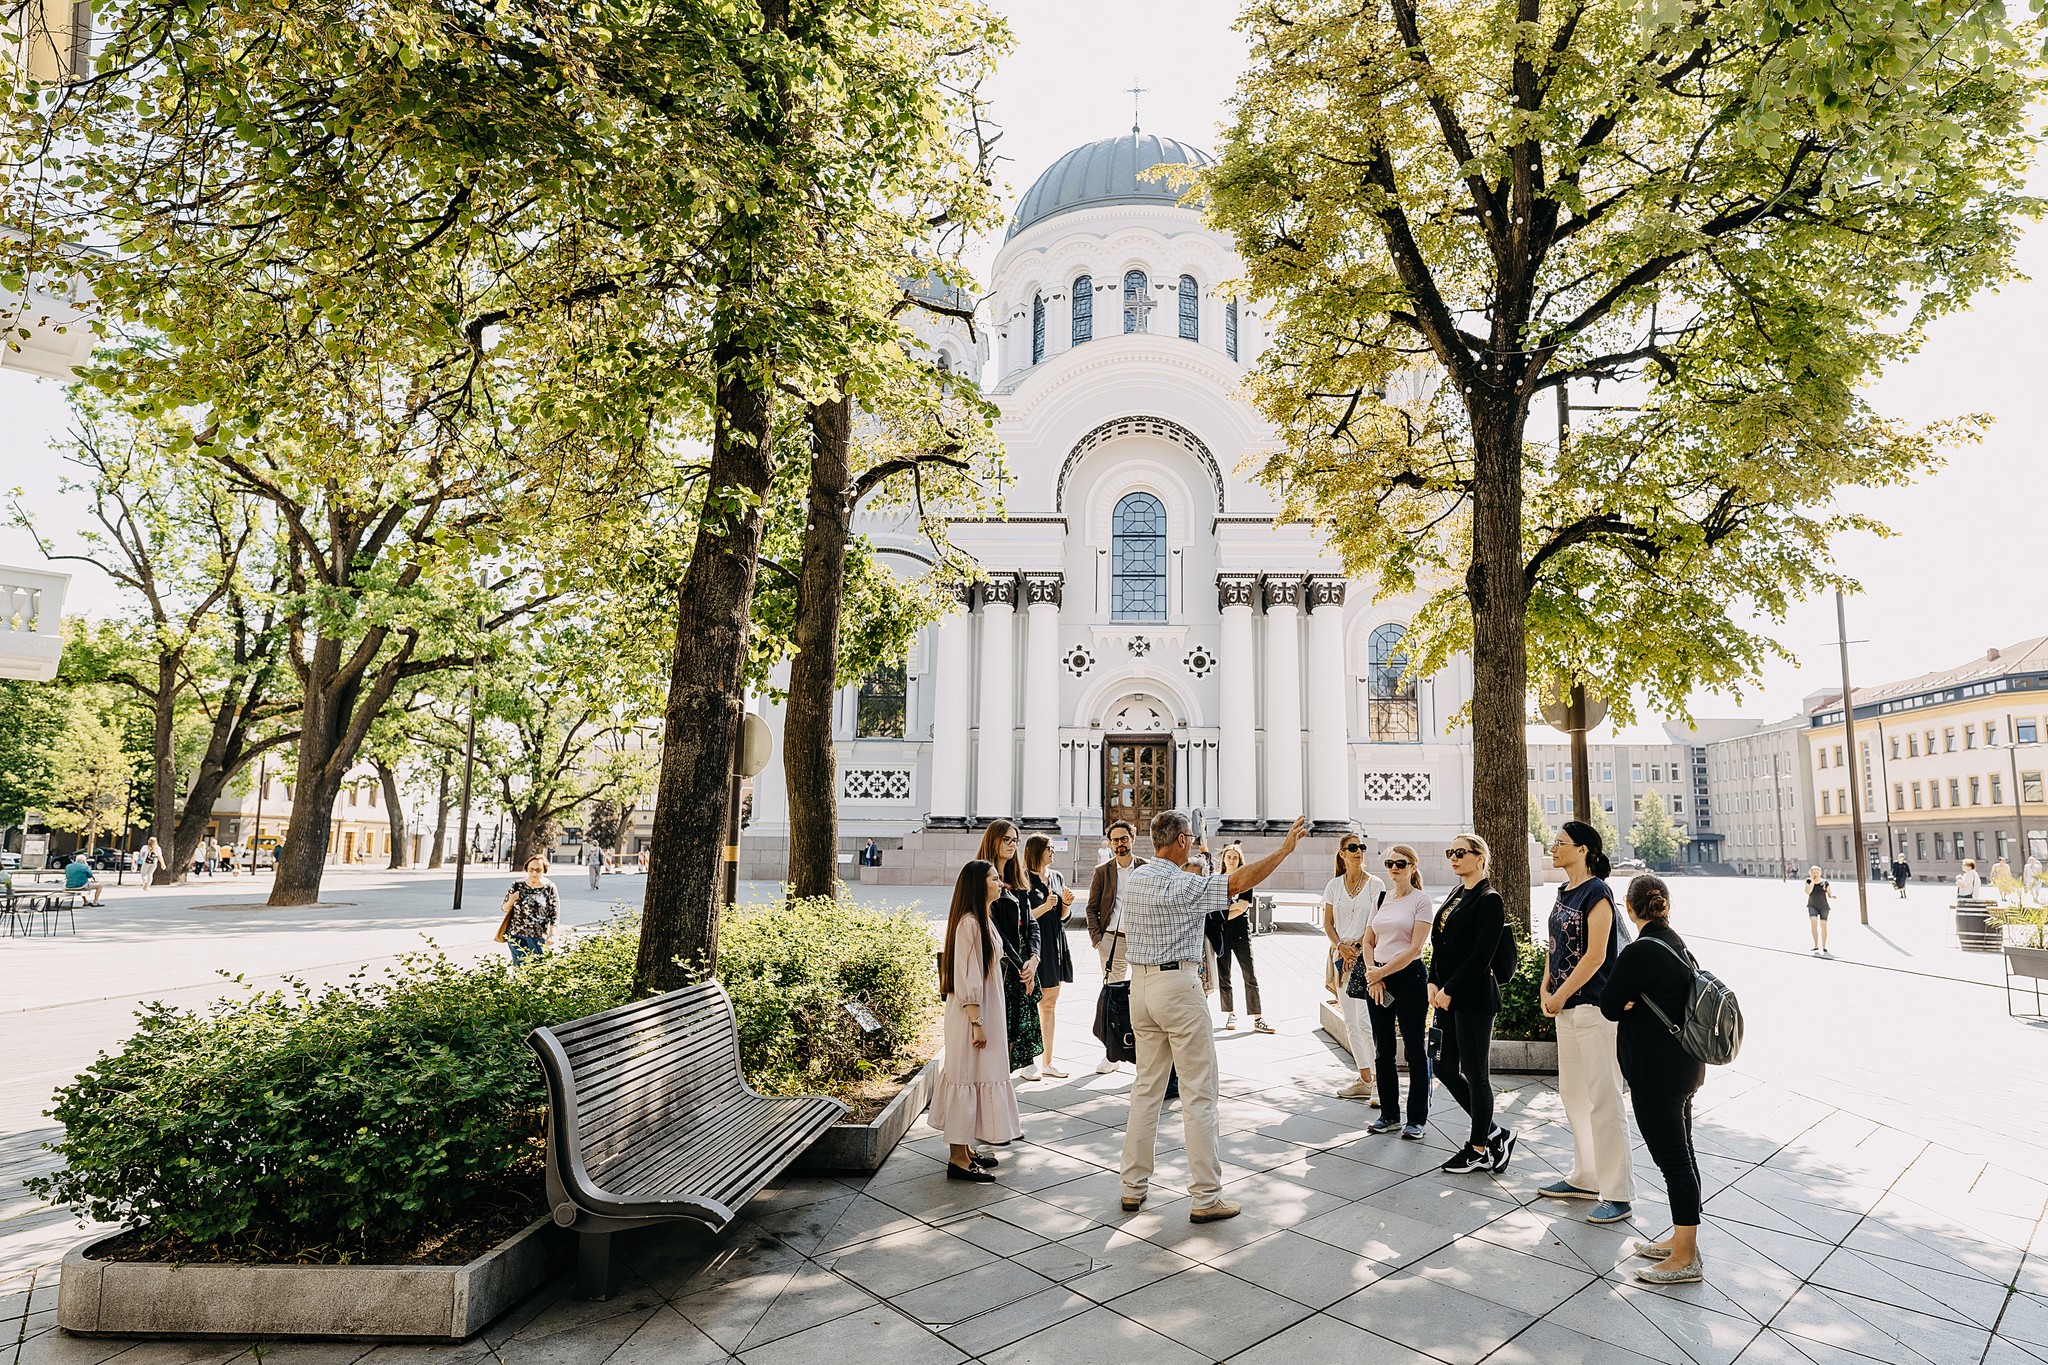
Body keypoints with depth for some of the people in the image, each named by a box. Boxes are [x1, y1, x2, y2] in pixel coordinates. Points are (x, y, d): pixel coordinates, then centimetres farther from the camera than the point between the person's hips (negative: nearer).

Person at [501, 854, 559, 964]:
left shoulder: (550, 888, -2)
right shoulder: (517, 885, 3)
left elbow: (555, 914, -2)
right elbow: (504, 908, 11)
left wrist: (551, 935, -10)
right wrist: (511, 902, -11)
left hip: (538, 937, -2)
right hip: (515, 935, 2)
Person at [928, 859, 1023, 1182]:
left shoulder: (982, 920, 12)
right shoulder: (968, 923, -19)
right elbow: (965, 978, -21)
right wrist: (976, 1022, -21)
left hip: (985, 1012, 10)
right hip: (972, 1014, -10)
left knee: (978, 1077, 15)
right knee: (966, 1077, -3)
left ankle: (965, 1148, 25)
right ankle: (958, 1158, 5)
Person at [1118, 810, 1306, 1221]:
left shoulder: (1133, 879, 7)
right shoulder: (1181, 885, -16)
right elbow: (1238, 882, -18)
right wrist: (1286, 848, -13)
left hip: (1140, 983, 8)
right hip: (1178, 984, -7)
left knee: (1146, 1088, 14)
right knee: (1199, 1094, 1)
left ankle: (1133, 1187, 20)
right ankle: (1205, 1198, 6)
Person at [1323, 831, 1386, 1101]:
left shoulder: (1375, 884, -2)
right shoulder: (1334, 885, 8)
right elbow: (1328, 924, 9)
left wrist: (1357, 949, -13)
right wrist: (1341, 948, -6)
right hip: (1341, 955, 5)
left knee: (1365, 1020, -11)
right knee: (1350, 1022, 7)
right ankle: (1365, 1079, 16)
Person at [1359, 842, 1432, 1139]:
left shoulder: (1421, 899, -7)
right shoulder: (1381, 899, 10)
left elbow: (1415, 948, -13)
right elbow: (1368, 942, 12)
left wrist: (1381, 972, -13)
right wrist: (1374, 977, -2)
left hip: (1408, 977, -6)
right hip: (1378, 977, 6)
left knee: (1415, 1051, 3)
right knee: (1383, 1050, 12)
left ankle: (1417, 1119, 13)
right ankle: (1389, 1115, 23)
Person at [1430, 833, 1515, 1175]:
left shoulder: (1488, 900, -11)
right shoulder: (1454, 896, 15)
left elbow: (1481, 955, -17)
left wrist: (1450, 990, -16)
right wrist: (1434, 983, 3)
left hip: (1474, 998, -9)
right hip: (1447, 996, 9)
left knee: (1474, 1073, 2)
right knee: (1445, 1068, 12)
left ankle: (1479, 1150, 16)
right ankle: (1492, 1133, 27)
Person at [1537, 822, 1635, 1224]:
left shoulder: (1597, 892, -14)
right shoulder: (1565, 891, 12)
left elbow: (1595, 955, -18)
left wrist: (1561, 995, -13)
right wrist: (1546, 988, 3)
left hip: (1593, 1006, -9)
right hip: (1566, 1005, 9)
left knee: (1603, 1100, -3)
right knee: (1572, 1094, 17)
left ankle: (1618, 1193, 7)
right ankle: (1585, 1178, 29)